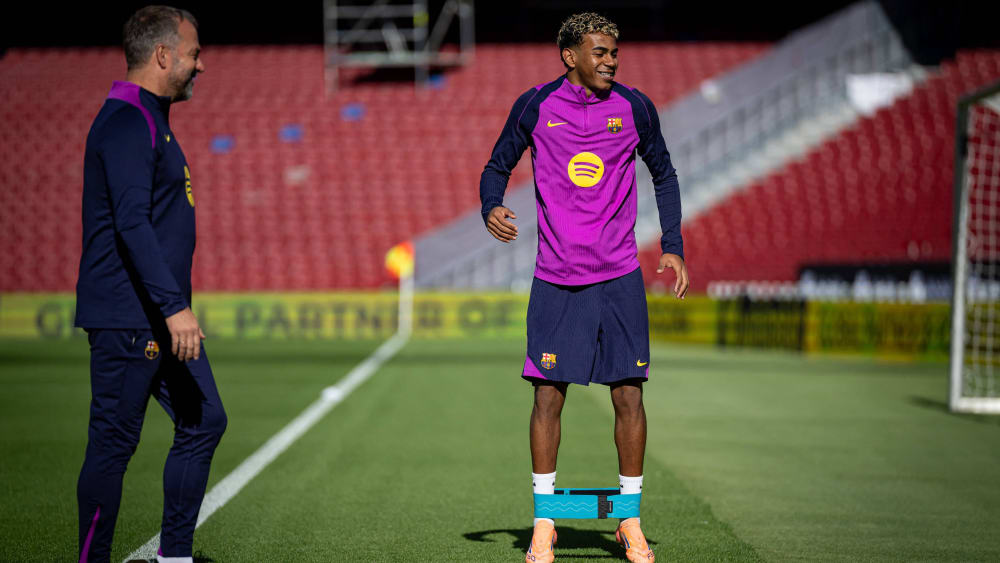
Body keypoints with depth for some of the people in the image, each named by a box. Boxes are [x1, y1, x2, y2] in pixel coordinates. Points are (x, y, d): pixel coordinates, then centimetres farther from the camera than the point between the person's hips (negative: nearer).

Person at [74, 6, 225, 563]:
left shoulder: (152, 120, 18)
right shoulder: (126, 122, -15)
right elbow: (132, 223, -24)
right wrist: (174, 307, -29)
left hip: (163, 320, 10)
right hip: (127, 320, -10)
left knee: (204, 421, 10)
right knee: (114, 443, -4)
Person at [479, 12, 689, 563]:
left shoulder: (634, 107, 2)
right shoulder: (535, 107, -1)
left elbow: (663, 173, 14)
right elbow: (497, 167, 10)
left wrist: (672, 245, 5)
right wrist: (492, 207, -12)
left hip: (619, 277, 1)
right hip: (555, 279, -1)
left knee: (628, 396, -1)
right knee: (548, 395, -2)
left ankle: (629, 517, 13)